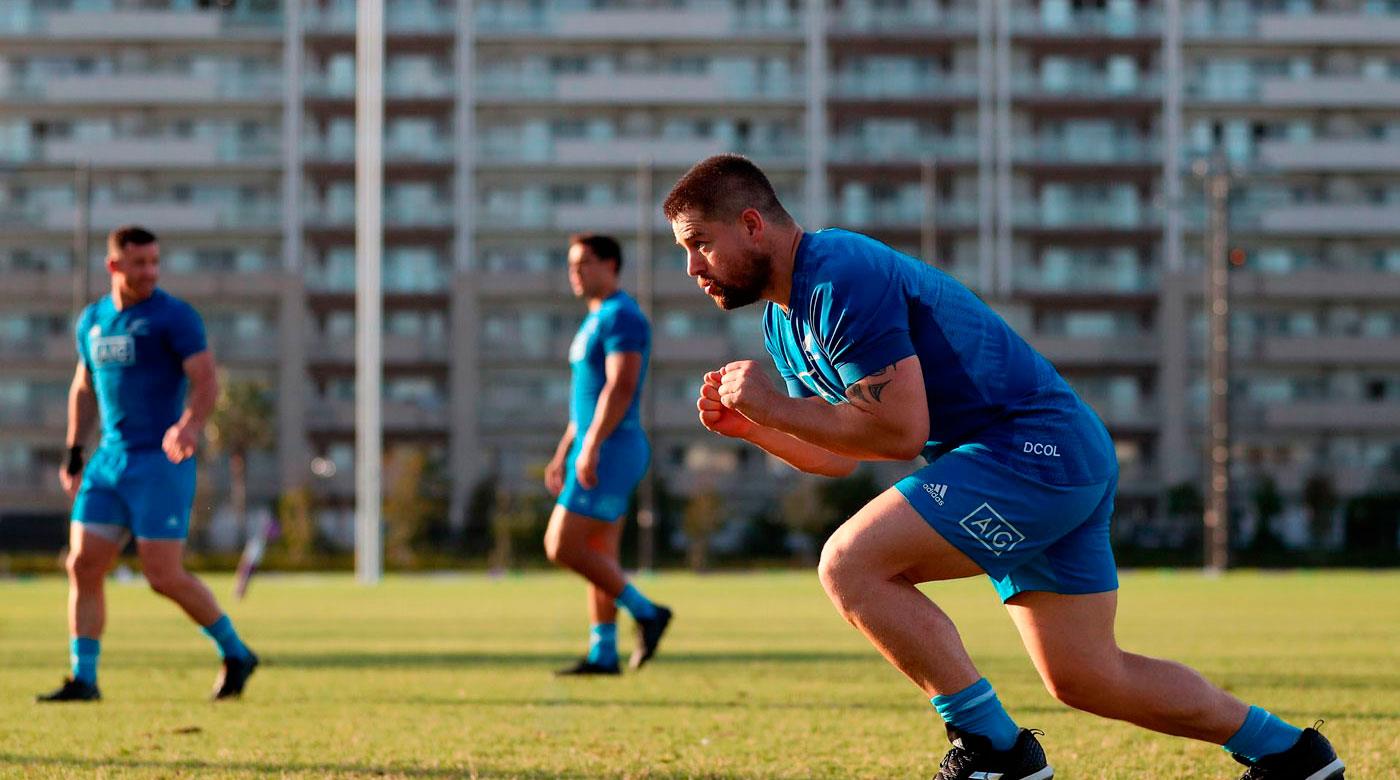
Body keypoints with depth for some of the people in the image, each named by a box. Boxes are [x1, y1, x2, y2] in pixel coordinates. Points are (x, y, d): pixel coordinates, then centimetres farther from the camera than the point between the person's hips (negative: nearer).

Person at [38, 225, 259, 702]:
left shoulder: (173, 317, -6)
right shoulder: (92, 320, 13)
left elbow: (206, 382, -14)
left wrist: (190, 426, -32)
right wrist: (74, 452, 21)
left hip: (162, 462, -6)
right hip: (110, 462, 6)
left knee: (164, 576, -9)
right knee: (82, 565, -2)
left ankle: (235, 654, 9)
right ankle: (83, 679, 4)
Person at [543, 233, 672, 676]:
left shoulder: (621, 317, -13)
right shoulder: (596, 321, 20)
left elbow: (620, 388, -23)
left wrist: (589, 449, -26)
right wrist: (562, 455, 21)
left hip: (611, 454, -10)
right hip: (595, 454, 10)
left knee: (562, 547, -12)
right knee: (598, 556, 7)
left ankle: (645, 612, -7)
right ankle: (603, 655, 7)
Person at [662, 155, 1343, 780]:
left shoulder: (840, 279, -17)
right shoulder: (783, 321, 14)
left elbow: (900, 430, -22)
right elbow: (838, 455, 19)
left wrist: (775, 405, -14)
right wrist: (751, 427, 4)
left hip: (1033, 452, -10)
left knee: (851, 564, -19)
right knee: (1086, 679, 13)